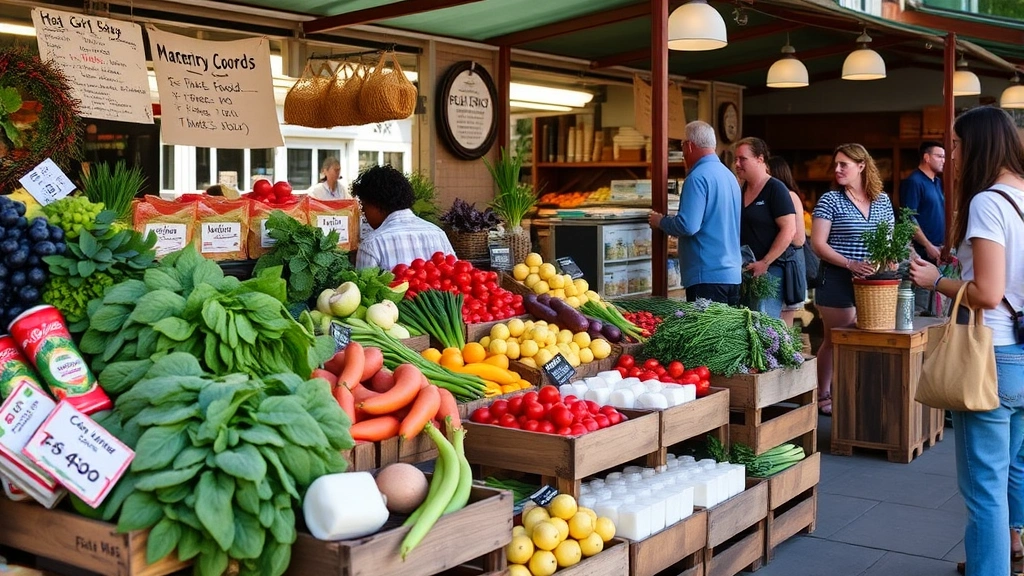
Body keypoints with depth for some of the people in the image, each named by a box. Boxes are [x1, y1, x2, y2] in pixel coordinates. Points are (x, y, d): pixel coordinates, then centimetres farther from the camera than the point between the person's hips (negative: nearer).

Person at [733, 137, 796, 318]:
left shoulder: (775, 189, -6)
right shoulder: (740, 191, 15)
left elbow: (788, 230, -14)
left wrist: (765, 263, -17)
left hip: (769, 269, -7)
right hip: (744, 270, 7)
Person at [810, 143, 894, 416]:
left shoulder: (882, 200, 8)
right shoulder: (830, 200, -5)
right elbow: (818, 243, -11)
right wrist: (851, 264, -22)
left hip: (873, 281, 4)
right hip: (838, 281, -4)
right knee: (835, 340, 3)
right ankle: (824, 395, 16)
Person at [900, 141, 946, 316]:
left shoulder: (937, 182, 15)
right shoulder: (914, 182, -10)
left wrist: (942, 246, 12)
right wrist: (928, 246, -18)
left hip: (935, 250, 9)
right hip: (922, 252, -9)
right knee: (920, 302, -8)